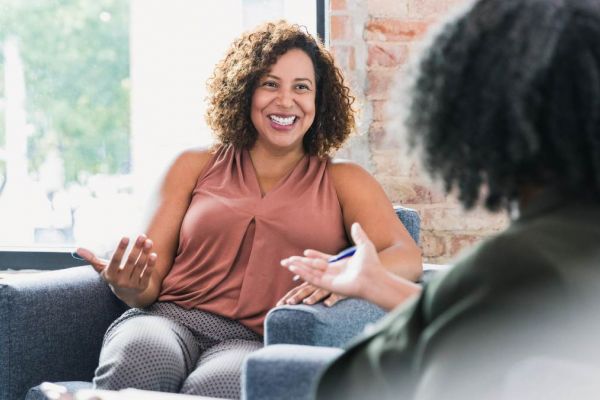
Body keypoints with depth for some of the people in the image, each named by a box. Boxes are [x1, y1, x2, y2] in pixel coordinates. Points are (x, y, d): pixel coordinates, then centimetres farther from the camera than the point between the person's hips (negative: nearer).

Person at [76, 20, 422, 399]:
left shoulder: (342, 180, 16)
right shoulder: (195, 166, 19)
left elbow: (407, 257, 0)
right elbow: (151, 280, 15)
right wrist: (130, 286, -12)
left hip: (259, 342, -1)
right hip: (171, 318, 2)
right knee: (139, 355, -37)